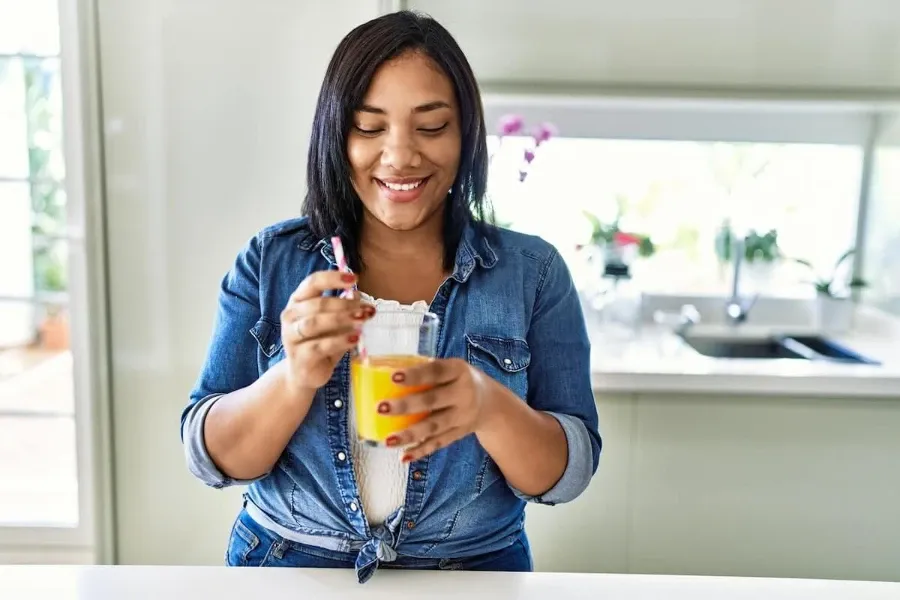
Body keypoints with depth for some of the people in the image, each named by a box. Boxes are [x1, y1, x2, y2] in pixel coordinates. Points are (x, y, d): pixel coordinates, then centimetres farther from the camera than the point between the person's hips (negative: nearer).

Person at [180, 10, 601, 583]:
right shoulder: (270, 261, -7)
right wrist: (294, 378, -27)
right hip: (285, 566, 2)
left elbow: (570, 473, -9)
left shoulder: (533, 271, -8)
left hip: (473, 572, -1)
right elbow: (212, 459, -8)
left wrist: (489, 405, -29)